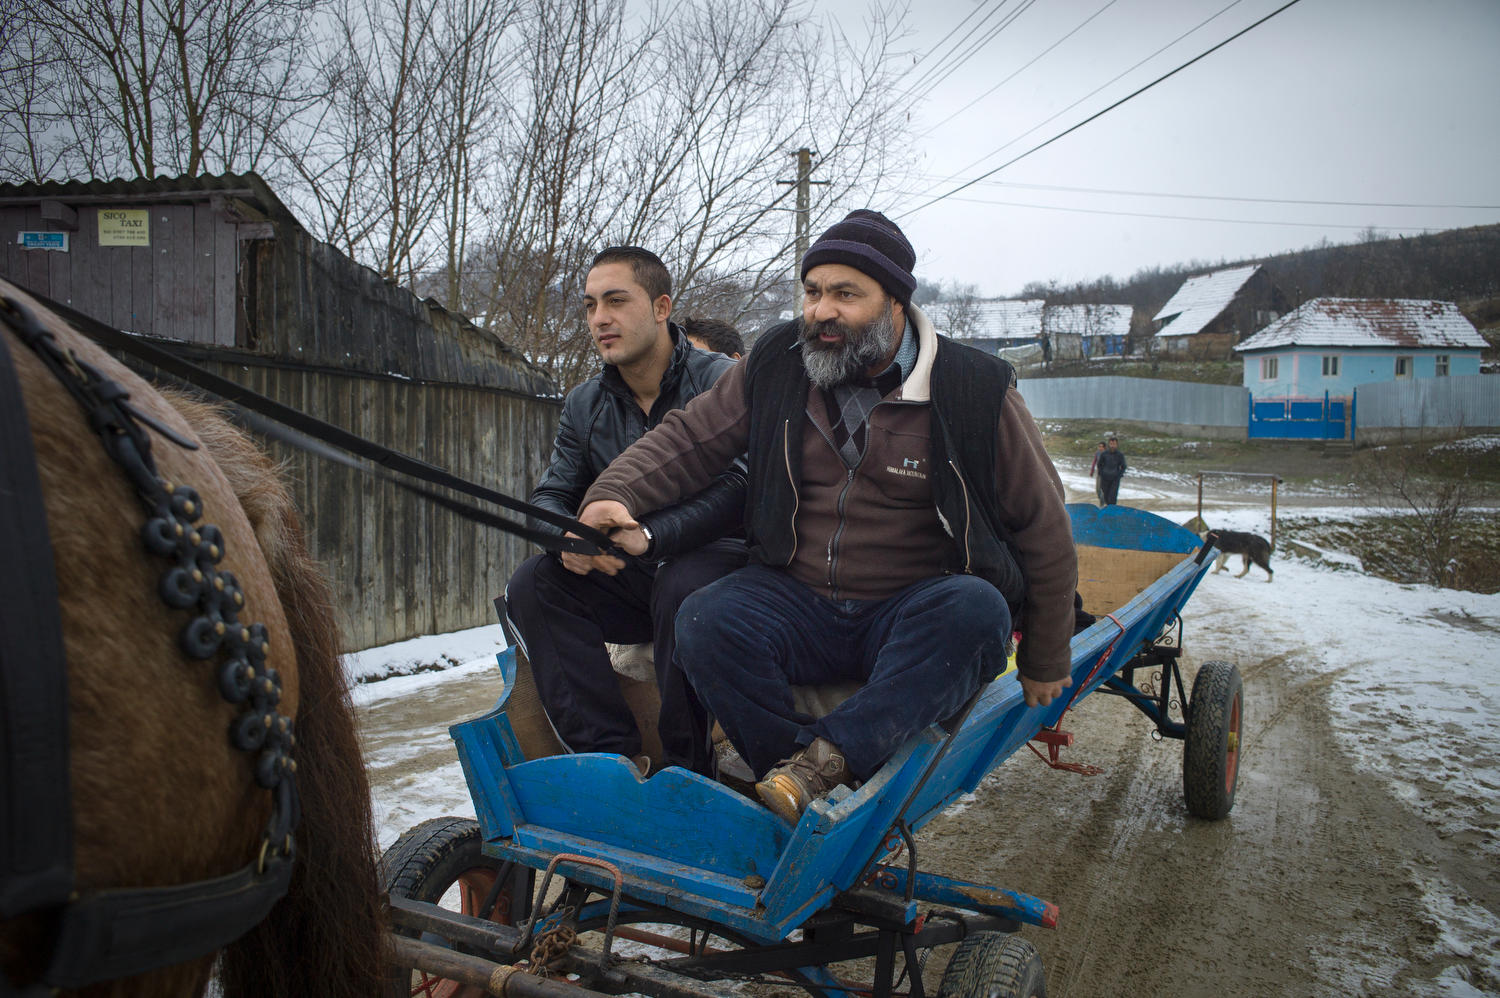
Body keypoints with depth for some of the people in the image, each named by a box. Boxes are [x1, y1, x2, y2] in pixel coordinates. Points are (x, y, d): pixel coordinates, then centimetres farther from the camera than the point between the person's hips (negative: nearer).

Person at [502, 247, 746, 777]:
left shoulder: (718, 379, -8)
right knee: (532, 584, -16)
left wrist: (648, 535, -35)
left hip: (713, 558, -5)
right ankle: (614, 752, -21)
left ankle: (686, 766, -21)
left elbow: (737, 487, -22)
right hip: (632, 579, 6)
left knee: (680, 586, -38)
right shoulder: (585, 404, 10)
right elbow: (549, 496, 7)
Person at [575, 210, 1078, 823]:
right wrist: (615, 495, -15)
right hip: (796, 603, 2)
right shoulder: (777, 365, 4)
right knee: (707, 622, -27)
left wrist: (1045, 663, 4)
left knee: (976, 609, -34)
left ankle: (829, 755, -37)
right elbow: (689, 437, 7)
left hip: (911, 620, -2)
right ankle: (822, 799, -27)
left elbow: (1043, 527, 1)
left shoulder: (975, 390, -6)